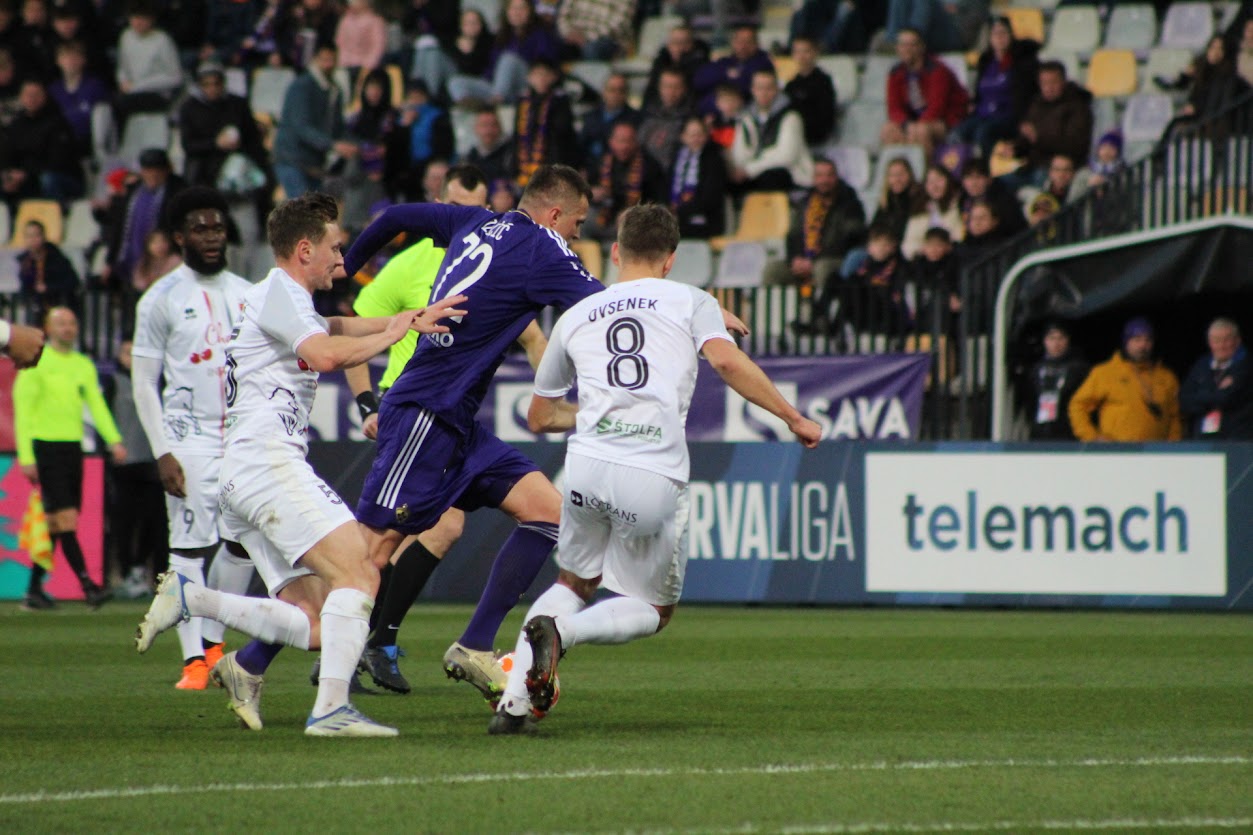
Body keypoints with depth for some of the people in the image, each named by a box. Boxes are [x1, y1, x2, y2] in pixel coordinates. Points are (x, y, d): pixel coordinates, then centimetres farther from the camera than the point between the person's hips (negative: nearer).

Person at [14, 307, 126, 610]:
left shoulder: (83, 365, 14)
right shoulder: (35, 362, -3)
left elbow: (97, 404, 9)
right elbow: (22, 411, -5)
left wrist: (114, 440, -7)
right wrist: (26, 457, -12)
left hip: (73, 446, 6)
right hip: (45, 446, -6)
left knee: (53, 524, 7)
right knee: (65, 517, -13)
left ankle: (35, 588, 14)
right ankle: (86, 585, -18)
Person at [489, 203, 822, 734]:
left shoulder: (576, 317, 22)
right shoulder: (691, 302, 11)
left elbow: (540, 416, 30)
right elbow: (726, 361, -8)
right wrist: (793, 417, -2)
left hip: (587, 466, 3)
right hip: (655, 479, -3)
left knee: (574, 585, 26)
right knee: (654, 610, 16)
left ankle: (513, 702, 5)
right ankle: (560, 630, -14)